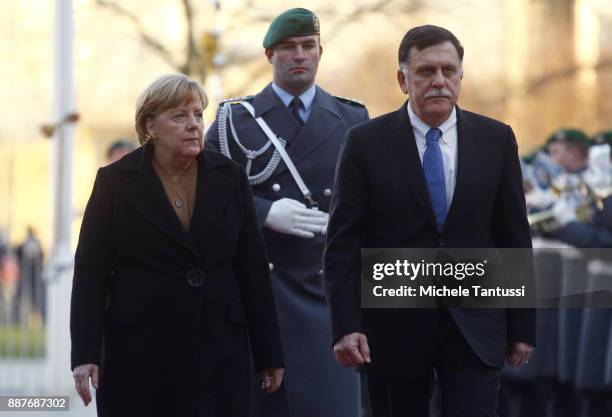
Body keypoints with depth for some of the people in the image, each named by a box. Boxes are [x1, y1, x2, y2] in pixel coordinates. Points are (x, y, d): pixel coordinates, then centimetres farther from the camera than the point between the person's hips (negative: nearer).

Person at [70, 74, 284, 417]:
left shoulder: (230, 178, 7)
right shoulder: (115, 181, 1)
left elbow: (253, 269, 8)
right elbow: (91, 271, 0)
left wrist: (269, 355, 5)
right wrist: (85, 355, -8)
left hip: (219, 351, 2)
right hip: (140, 353, -1)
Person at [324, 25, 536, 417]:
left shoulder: (496, 140, 4)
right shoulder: (366, 143, -2)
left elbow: (515, 238, 7)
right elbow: (344, 244, -4)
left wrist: (522, 327, 6)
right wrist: (347, 326, -13)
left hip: (475, 327, 1)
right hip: (394, 327, -1)